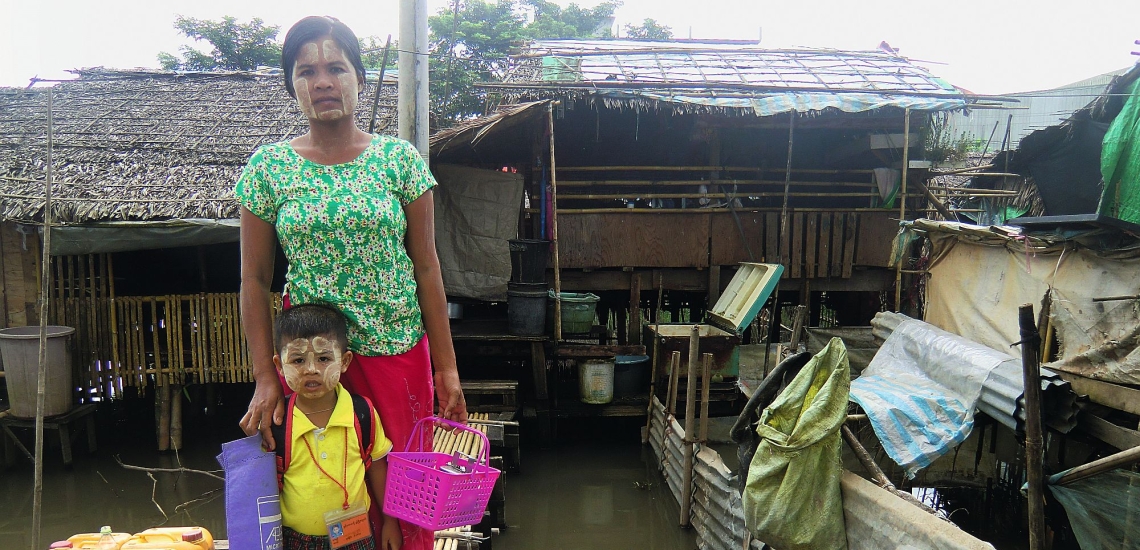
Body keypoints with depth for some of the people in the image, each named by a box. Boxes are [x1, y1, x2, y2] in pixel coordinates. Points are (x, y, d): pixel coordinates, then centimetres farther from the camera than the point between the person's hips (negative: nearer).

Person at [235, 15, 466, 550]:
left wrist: (446, 367, 0)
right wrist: (265, 377, -2)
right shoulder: (268, 166, 0)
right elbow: (255, 278, 3)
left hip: (398, 347, 0)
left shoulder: (399, 158, -1)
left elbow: (426, 267, 1)